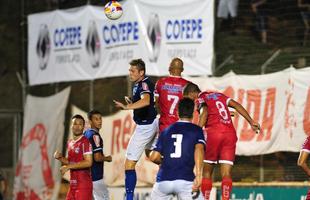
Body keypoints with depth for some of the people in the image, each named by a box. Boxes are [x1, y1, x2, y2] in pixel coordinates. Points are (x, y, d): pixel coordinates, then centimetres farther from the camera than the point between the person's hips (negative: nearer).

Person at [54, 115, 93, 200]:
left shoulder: (85, 142, -11)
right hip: (73, 185, 9)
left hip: (83, 185, -9)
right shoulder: (70, 143, 15)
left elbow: (88, 162, -20)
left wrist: (68, 167, -17)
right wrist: (60, 158, 6)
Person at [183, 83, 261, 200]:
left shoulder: (200, 99, 6)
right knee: (226, 174, -1)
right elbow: (236, 105, 17)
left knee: (206, 172, 9)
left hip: (214, 133, -5)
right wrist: (251, 122, 15)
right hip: (230, 134, 5)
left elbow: (205, 112, -14)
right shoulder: (219, 95, 24)